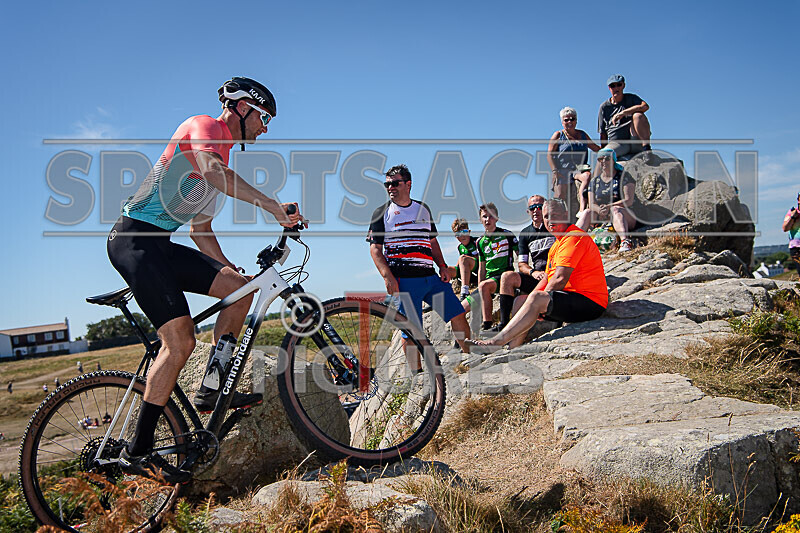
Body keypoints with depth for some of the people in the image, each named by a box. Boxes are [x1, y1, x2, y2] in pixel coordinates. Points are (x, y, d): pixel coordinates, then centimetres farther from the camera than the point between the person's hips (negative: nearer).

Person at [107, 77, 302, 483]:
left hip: (160, 244, 9)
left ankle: (212, 389, 1)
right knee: (180, 341, -16)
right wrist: (271, 205, -35)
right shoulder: (203, 126, -4)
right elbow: (211, 170, -30)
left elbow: (200, 230, 23)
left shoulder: (223, 156, 22)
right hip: (134, 240, -9)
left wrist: (233, 270, 13)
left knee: (238, 286, -5)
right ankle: (137, 451, -5)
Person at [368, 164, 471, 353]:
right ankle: (416, 369, 9)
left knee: (458, 315, 4)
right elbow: (375, 249, -2)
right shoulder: (381, 213, 3)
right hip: (404, 281, -4)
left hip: (430, 276, 4)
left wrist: (442, 266, 9)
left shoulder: (423, 209, 16)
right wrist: (388, 276, -15)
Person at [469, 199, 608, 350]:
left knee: (537, 299, -28)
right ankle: (511, 349, -5)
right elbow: (547, 278, 17)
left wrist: (539, 301, -9)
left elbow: (560, 279, -20)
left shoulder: (573, 237, -13)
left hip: (590, 302, -11)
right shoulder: (556, 244, 20)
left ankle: (496, 342, -27)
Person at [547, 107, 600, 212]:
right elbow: (549, 154, 3)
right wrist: (555, 171, -10)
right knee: (560, 198, -19)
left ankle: (582, 210, -45)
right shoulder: (558, 135, 12)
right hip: (563, 170, -1)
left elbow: (596, 148, 34)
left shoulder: (582, 134, 23)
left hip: (579, 169, 1)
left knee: (587, 175, -33)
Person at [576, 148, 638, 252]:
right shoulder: (595, 181, 13)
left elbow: (629, 201, -11)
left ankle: (625, 241, -57)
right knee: (587, 212, -21)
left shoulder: (624, 177, 0)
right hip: (602, 218, 4)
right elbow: (591, 204, 6)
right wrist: (599, 209, -19)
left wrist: (609, 206, -24)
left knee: (615, 209, -35)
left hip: (626, 217, -4)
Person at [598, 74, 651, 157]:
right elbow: (602, 134, 13)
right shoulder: (604, 107, 13)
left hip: (636, 143, 0)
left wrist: (622, 113, -19)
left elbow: (645, 106, -14)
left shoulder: (630, 98, 10)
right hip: (616, 143, 0)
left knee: (638, 115, -28)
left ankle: (647, 147, -29)